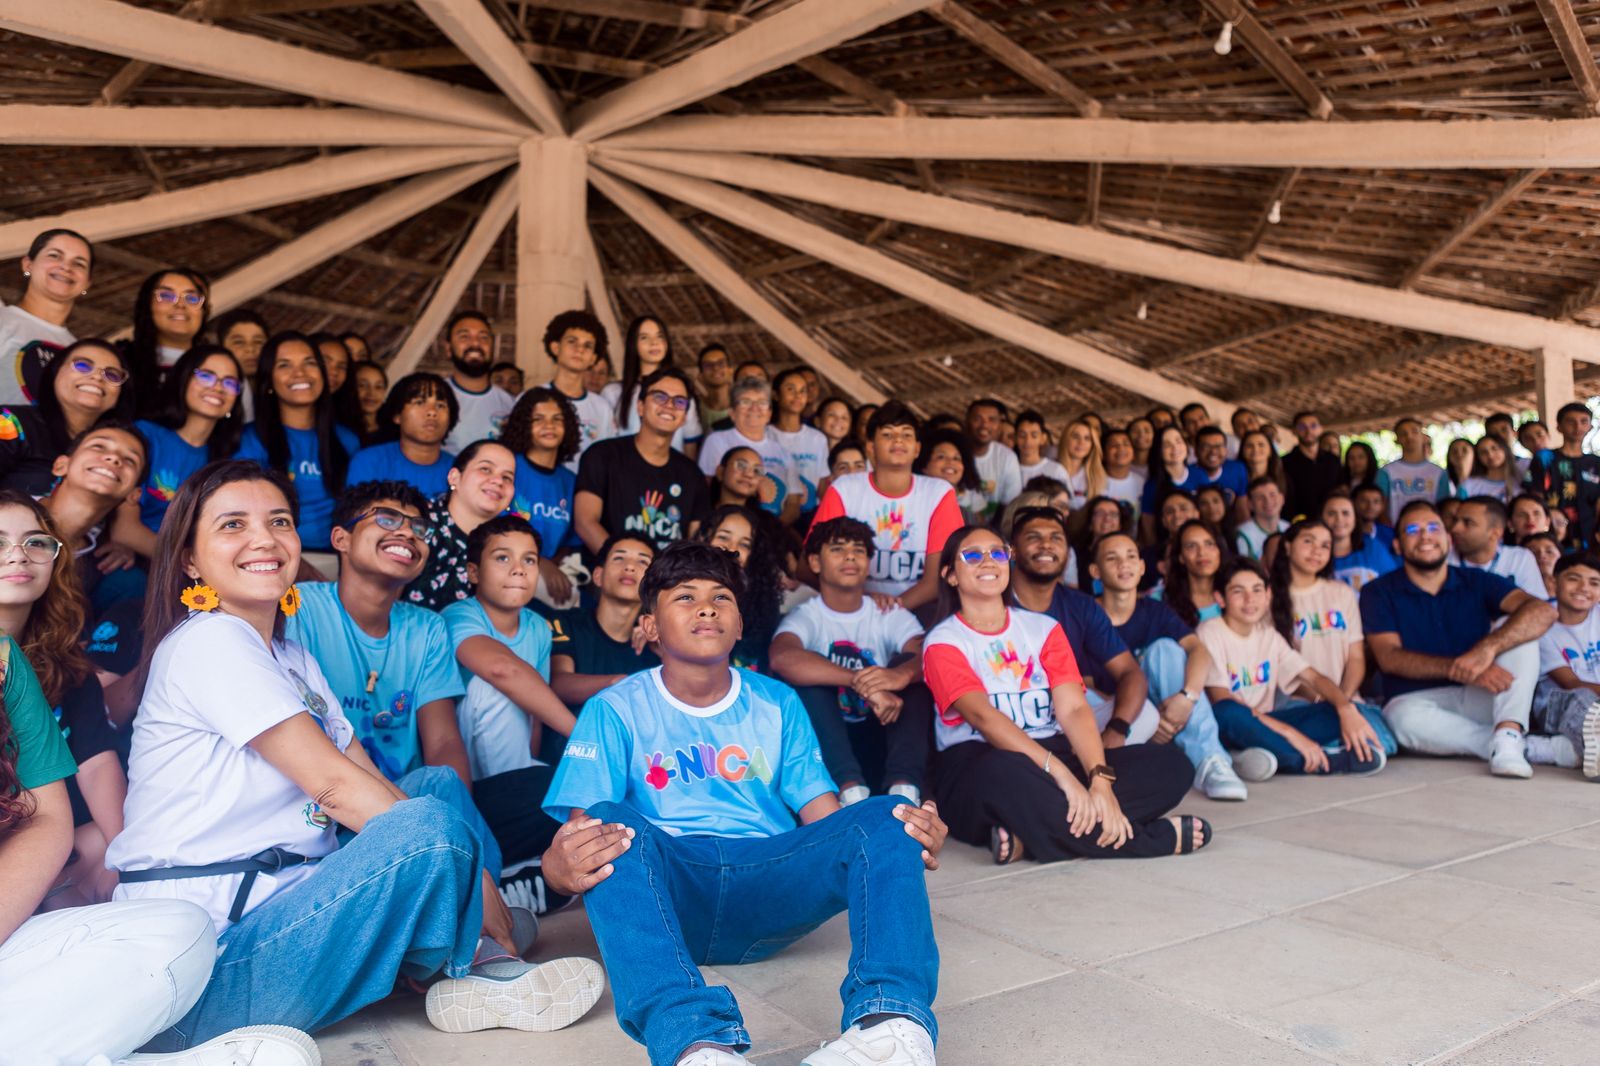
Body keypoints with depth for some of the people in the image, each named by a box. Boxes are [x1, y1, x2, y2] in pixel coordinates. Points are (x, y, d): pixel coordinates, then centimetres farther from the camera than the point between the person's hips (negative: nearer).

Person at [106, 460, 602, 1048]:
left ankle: (478, 963, -4)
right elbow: (333, 783, -19)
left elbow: (368, 780, 7)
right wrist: (470, 875, -17)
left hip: (282, 903, 10)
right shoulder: (208, 640, -13)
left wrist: (467, 873, -6)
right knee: (429, 825, -28)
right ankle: (468, 973, 2)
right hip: (212, 960, -9)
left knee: (439, 784, 10)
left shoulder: (292, 659, 15)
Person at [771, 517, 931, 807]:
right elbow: (782, 657, -28)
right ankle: (850, 787, -38)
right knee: (809, 670, -23)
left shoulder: (891, 615, 7)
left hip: (884, 734, 2)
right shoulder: (805, 617, -2)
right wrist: (862, 683, -41)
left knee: (909, 663, -18)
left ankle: (903, 787, -35)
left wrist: (901, 674, -41)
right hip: (827, 740, -2)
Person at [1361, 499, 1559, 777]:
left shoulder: (1477, 583, 8)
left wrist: (1487, 648, -31)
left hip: (1478, 699, 2)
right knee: (1405, 717, -37)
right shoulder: (1379, 593, 5)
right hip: (1416, 700, -2)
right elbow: (1389, 657, -9)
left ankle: (1508, 737, -34)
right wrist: (1456, 669, -26)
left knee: (1520, 634, -17)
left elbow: (1543, 611, -11)